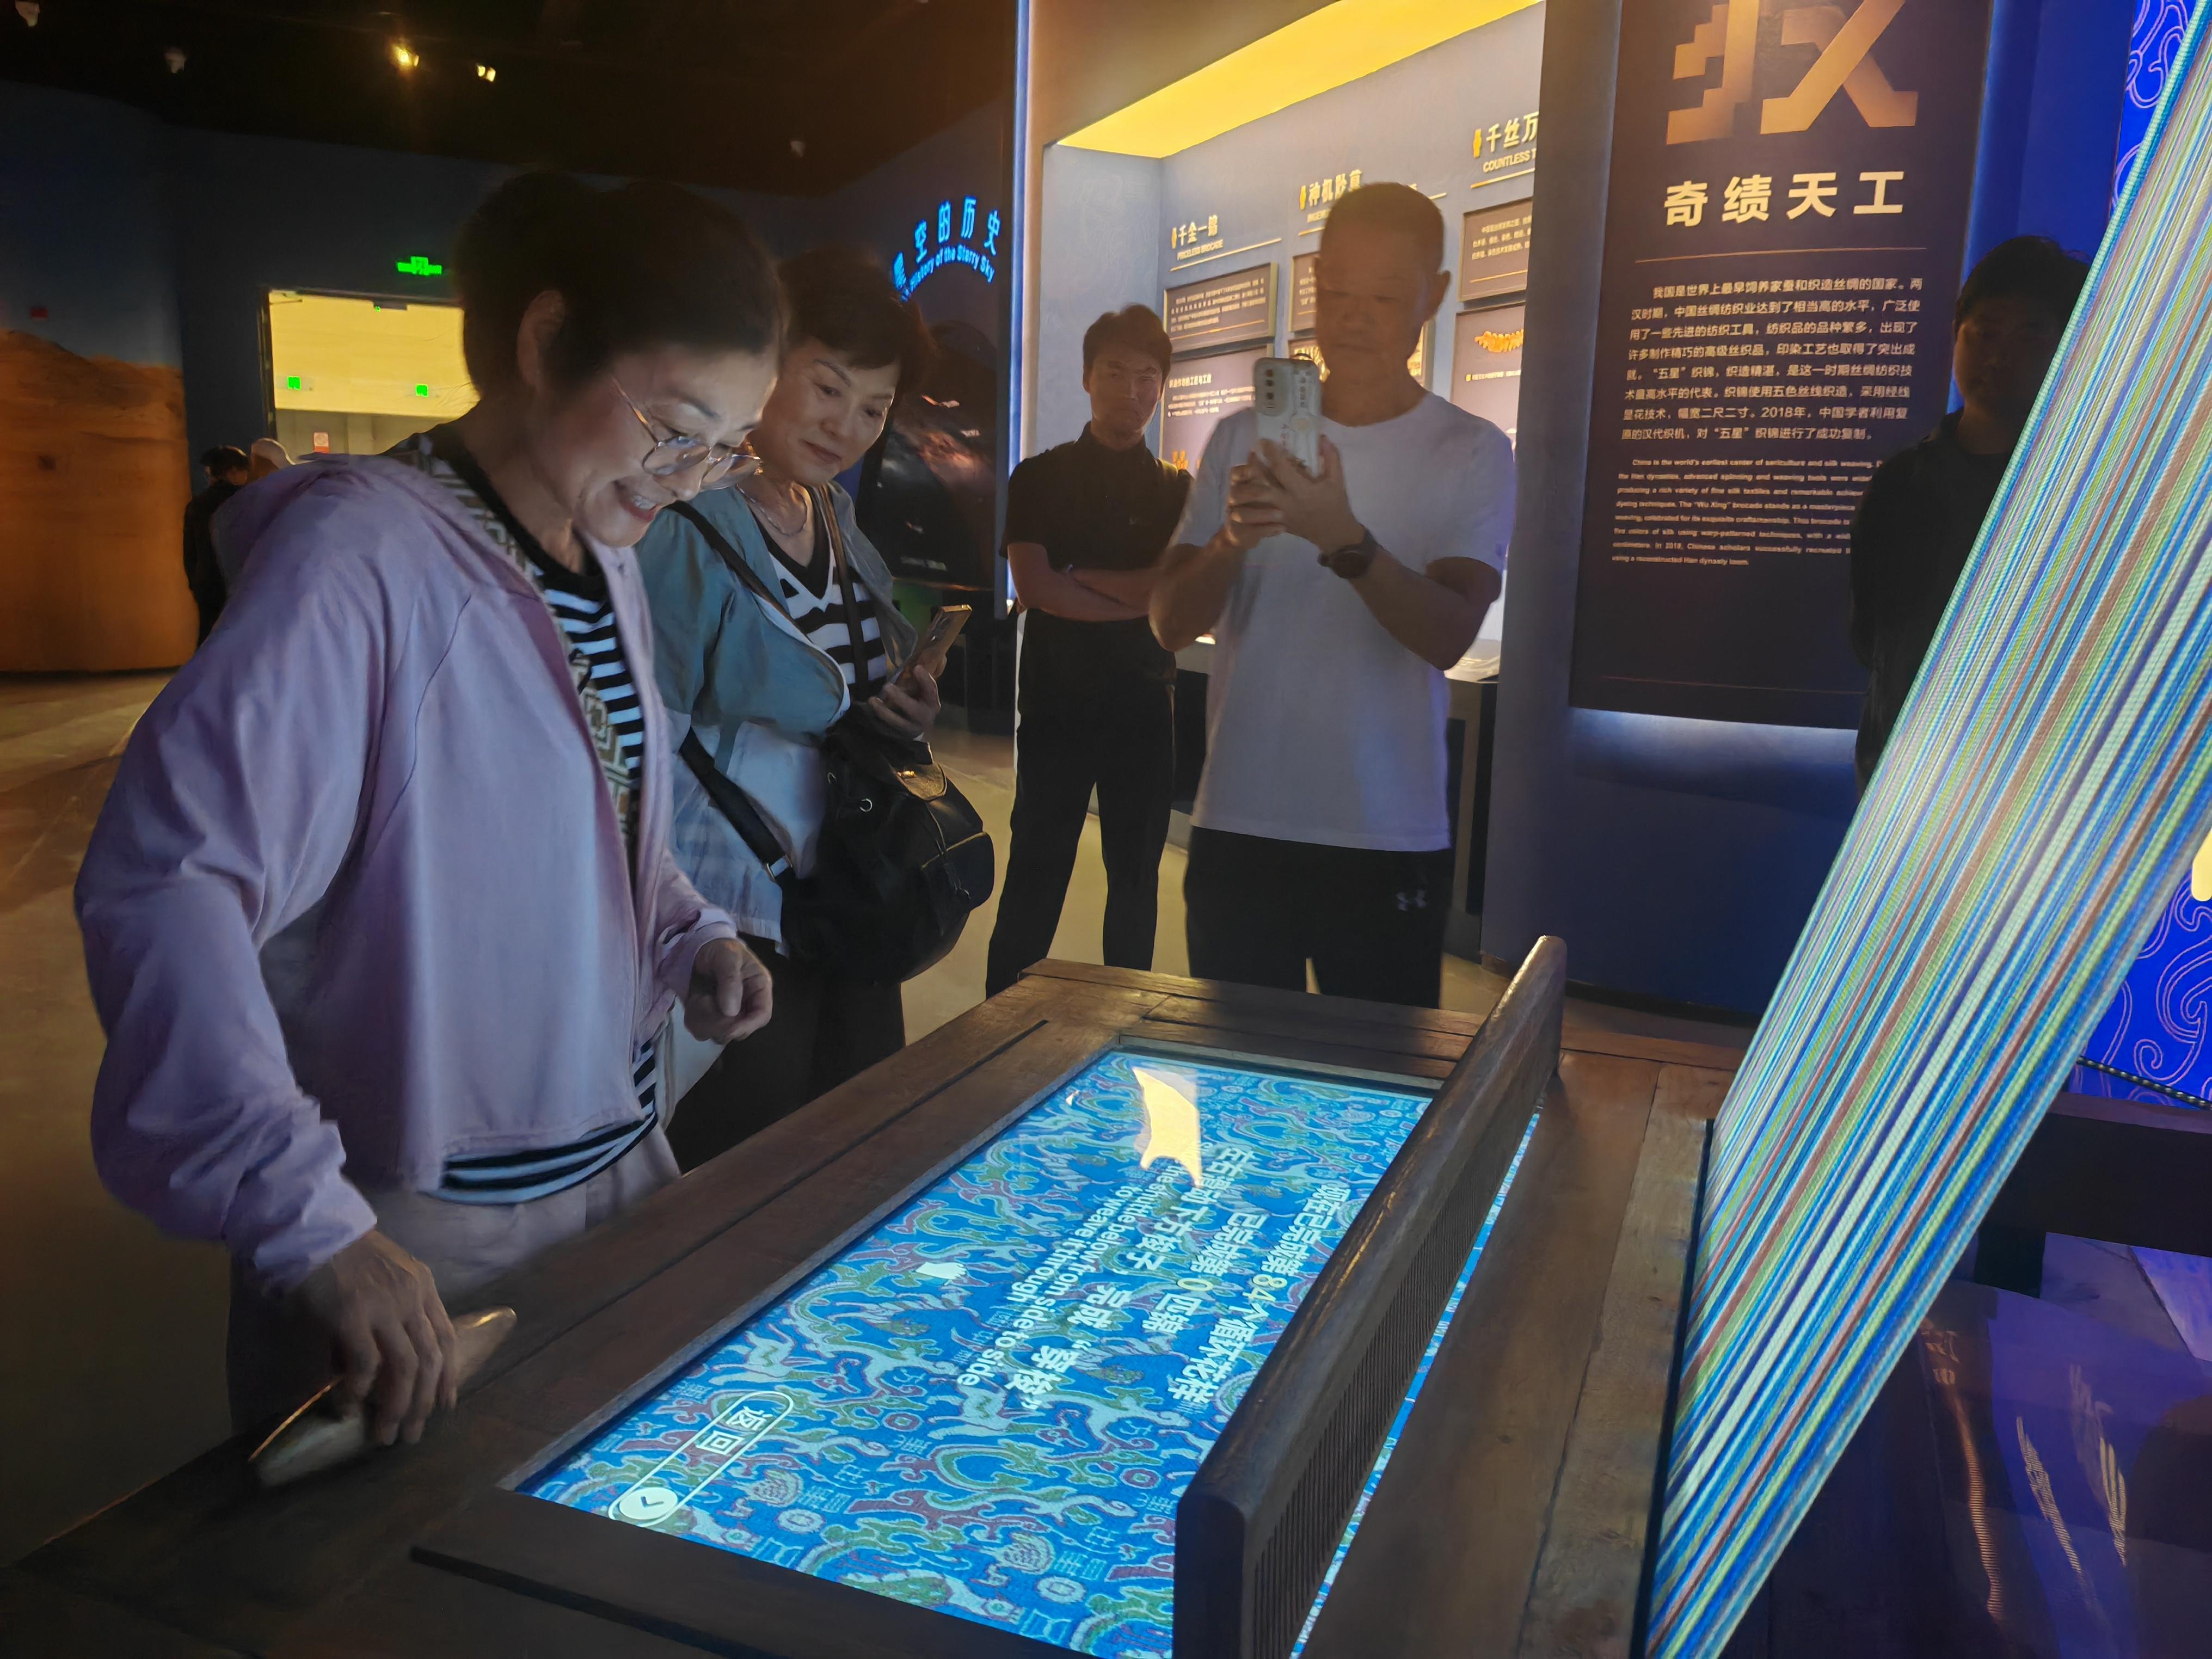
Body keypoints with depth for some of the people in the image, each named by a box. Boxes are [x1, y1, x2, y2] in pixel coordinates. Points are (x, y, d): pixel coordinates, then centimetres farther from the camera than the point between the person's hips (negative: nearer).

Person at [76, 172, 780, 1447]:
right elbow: (163, 885, -29)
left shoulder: (610, 562, 6)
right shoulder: (363, 555, -20)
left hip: (623, 1171, 8)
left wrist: (689, 938, 0)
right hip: (415, 1253, -7)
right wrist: (312, 1221, -35)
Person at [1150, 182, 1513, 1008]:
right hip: (1236, 825, 2)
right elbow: (1171, 622, 2)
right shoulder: (1243, 437, 7)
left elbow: (1449, 635, -13)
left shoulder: (1474, 455, 0)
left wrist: (1345, 540, -30)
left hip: (1390, 843, -2)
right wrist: (1232, 540, -19)